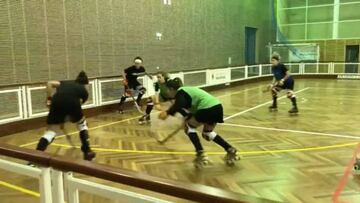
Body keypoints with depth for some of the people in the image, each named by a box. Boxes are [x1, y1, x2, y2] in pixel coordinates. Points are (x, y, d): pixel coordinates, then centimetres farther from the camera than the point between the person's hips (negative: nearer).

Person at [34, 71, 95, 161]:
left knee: (50, 131, 7)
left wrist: (50, 98, 21)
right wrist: (64, 120, 26)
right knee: (82, 123, 27)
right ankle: (87, 151, 27)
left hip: (57, 101, 2)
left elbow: (50, 83, 19)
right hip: (72, 102, -2)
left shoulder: (66, 83, 36)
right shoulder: (84, 90, 29)